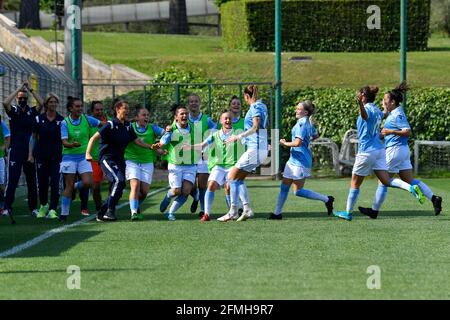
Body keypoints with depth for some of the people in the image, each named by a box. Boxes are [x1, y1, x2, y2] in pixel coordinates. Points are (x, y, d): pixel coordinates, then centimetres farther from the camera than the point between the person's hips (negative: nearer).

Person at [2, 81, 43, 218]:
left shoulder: (32, 111, 8)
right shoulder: (13, 111, 3)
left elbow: (41, 103, -10)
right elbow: (5, 103, -17)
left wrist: (30, 89, -10)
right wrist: (19, 88, -14)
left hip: (30, 151, 2)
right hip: (15, 150, -2)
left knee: (32, 180, 6)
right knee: (12, 180, -6)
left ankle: (33, 207, 12)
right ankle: (7, 208, -5)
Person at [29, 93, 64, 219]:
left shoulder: (61, 120, 2)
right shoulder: (39, 119, 2)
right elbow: (33, 137, 8)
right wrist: (31, 154, 2)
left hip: (57, 156, -1)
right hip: (41, 156, 1)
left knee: (55, 183, -10)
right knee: (42, 183, 7)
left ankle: (52, 210, -9)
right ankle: (43, 206, 30)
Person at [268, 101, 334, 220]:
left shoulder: (302, 124, -18)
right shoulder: (308, 123, 11)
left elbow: (298, 143, -26)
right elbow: (314, 135, 29)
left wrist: (285, 143, -12)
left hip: (300, 161, -10)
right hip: (294, 160, 10)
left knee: (298, 191, -6)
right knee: (284, 186, 12)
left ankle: (326, 199, -1)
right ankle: (277, 213, 17)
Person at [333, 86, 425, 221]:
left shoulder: (368, 109, -14)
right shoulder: (377, 110, 10)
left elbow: (365, 115, -41)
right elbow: (384, 114, 36)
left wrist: (360, 104, -60)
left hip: (367, 151, -7)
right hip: (379, 149, 7)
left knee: (355, 183, 7)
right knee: (387, 181, 0)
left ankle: (348, 212, 15)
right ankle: (411, 188, -22)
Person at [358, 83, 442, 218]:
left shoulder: (397, 115, -16)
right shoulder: (393, 114, 13)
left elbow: (408, 132, -24)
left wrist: (390, 132, -25)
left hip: (395, 150, -10)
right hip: (403, 150, 10)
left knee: (383, 182, 2)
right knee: (410, 181, 8)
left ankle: (374, 210, 11)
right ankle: (434, 198, -1)